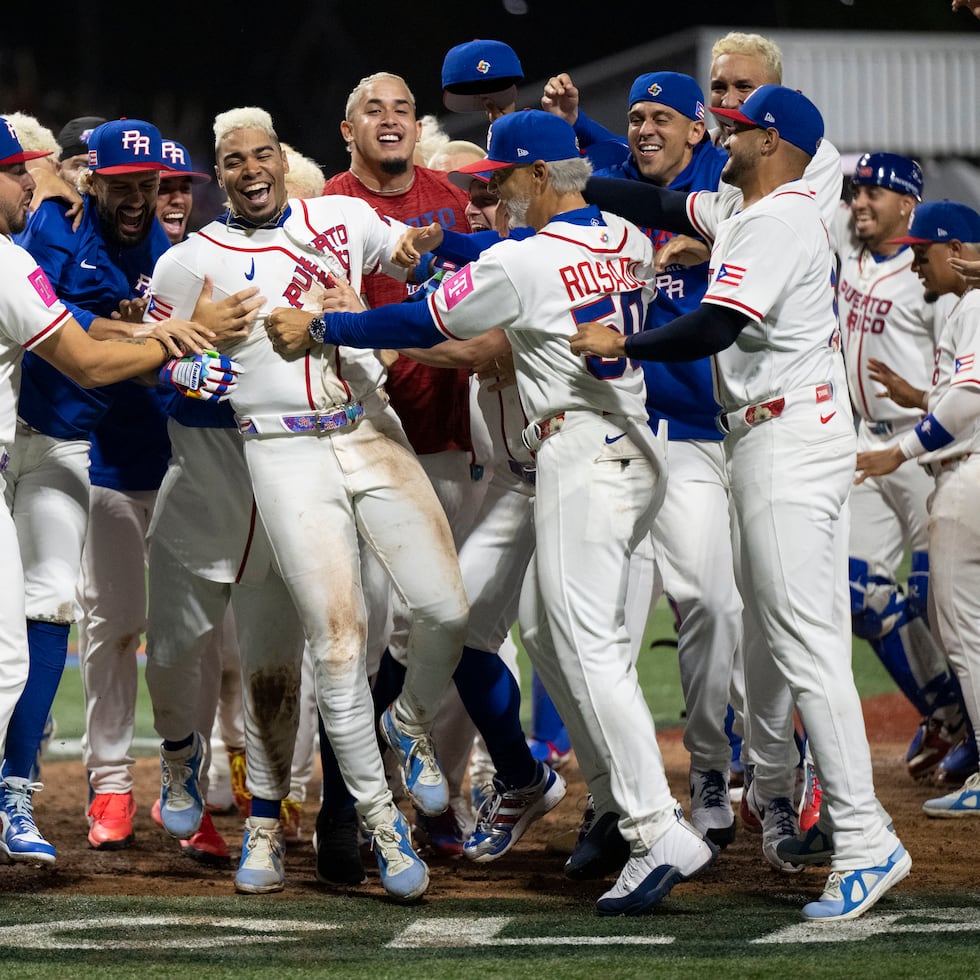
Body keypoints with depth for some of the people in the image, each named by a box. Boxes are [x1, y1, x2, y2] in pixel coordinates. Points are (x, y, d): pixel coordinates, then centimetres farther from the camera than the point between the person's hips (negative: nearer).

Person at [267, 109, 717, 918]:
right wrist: (442, 239, 31)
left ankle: (661, 836, -19)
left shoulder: (522, 263, -12)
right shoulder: (629, 243, 10)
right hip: (636, 449, 9)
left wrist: (318, 328, 7)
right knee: (543, 623, 20)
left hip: (581, 454, -9)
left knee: (587, 645, -11)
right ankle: (622, 795, 17)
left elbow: (421, 325, -4)